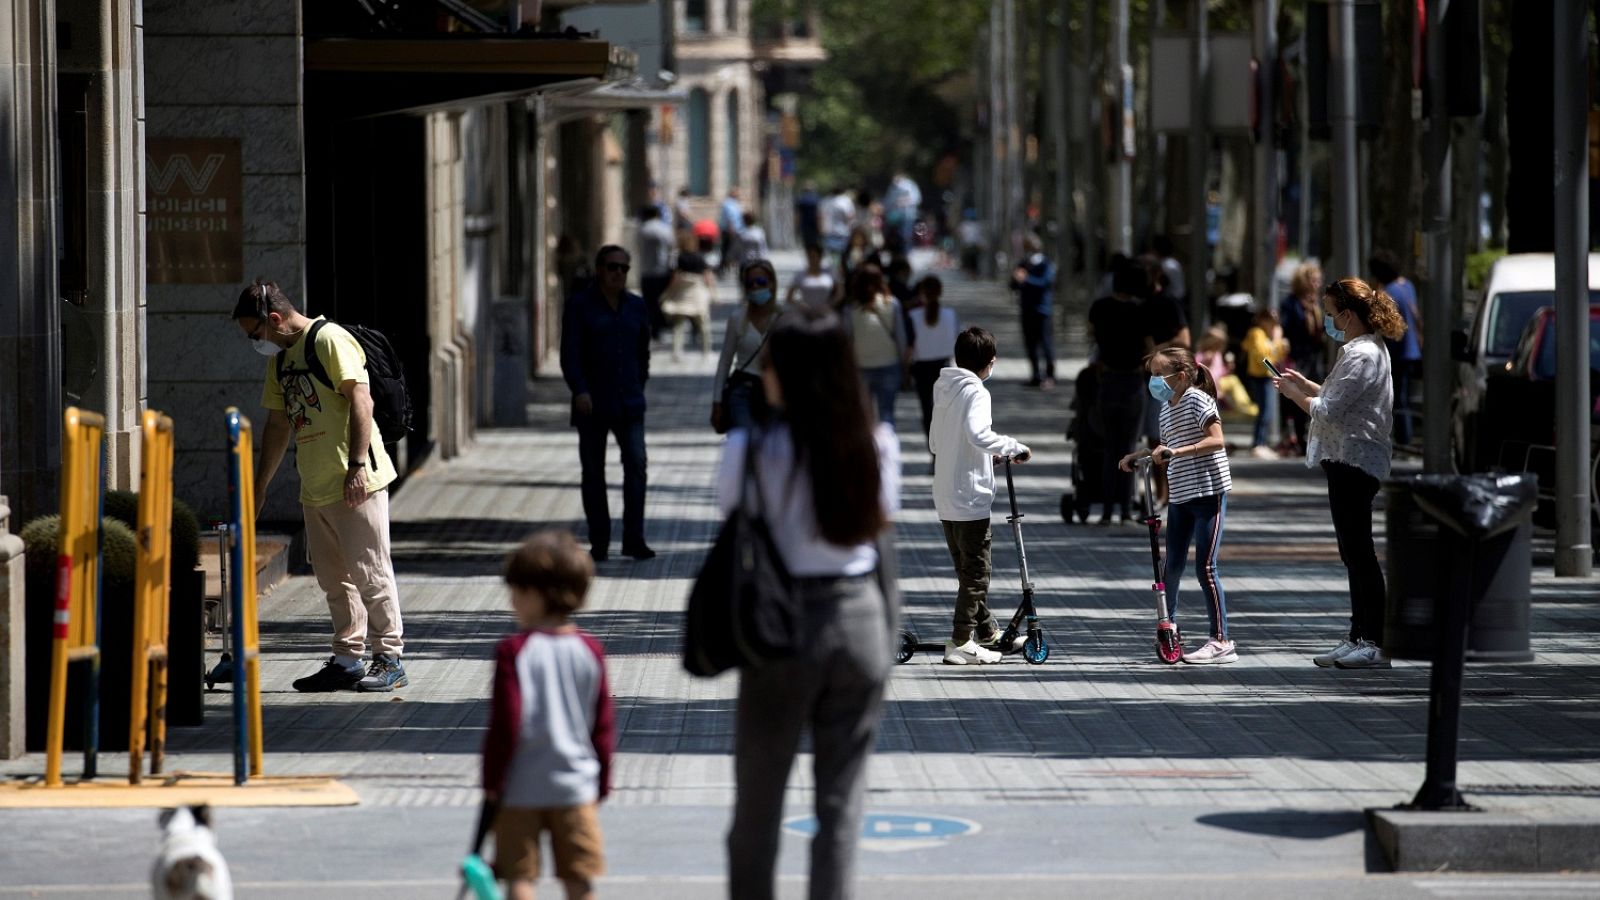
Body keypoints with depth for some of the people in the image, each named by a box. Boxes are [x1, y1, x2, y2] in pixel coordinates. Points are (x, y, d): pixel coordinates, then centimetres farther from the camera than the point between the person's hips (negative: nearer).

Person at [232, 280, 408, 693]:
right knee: (333, 578, 9)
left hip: (354, 481, -9)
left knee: (369, 572, -5)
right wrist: (259, 486, 24)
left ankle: (389, 660, 0)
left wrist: (356, 466, -22)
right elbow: (278, 425, 24)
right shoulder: (279, 358, 17)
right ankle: (346, 661, 14)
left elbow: (361, 401, -17)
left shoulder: (330, 340, -10)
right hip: (314, 487, 9)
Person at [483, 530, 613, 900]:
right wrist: (601, 782, 16)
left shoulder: (514, 651, -13)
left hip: (521, 787, -4)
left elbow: (505, 723, -14)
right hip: (576, 786, 4)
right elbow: (604, 725, 5)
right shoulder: (589, 651, 0)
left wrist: (492, 782, -5)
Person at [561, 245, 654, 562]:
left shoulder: (636, 306, 10)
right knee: (593, 472, 2)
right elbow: (570, 354, -10)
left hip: (629, 404, 2)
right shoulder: (579, 306, -2)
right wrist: (579, 390, -22)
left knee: (636, 463, -10)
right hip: (592, 402, -2)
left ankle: (634, 539, -7)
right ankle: (599, 543, 9)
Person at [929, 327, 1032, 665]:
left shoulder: (944, 390, 12)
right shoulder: (975, 391, -14)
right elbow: (978, 433, -31)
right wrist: (1013, 447, -17)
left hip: (945, 498, 9)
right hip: (970, 496, -9)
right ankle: (960, 643, -4)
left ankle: (989, 634, 28)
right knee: (976, 573, -3)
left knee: (968, 570, 17)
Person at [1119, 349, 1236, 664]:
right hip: (1179, 496, 8)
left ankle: (1221, 642, -6)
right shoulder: (1166, 408, 14)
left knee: (1205, 567, -10)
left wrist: (1177, 451, -30)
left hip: (1208, 491, -8)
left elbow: (1216, 440, -22)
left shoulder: (1197, 399, -11)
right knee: (1172, 565, 12)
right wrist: (1138, 457, 10)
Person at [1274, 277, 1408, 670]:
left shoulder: (1361, 357, -17)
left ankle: (1374, 644, -11)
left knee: (1359, 553, -10)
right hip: (1351, 460, 11)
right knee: (1354, 554, 13)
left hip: (1353, 459, -11)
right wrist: (1305, 384, 15)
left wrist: (1293, 394, -5)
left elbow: (1328, 411, -21)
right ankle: (1359, 638, 18)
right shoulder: (1369, 350, 16)